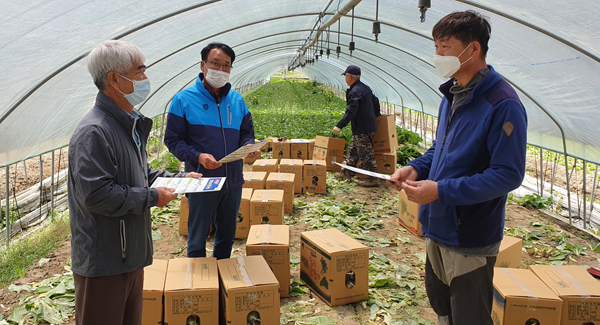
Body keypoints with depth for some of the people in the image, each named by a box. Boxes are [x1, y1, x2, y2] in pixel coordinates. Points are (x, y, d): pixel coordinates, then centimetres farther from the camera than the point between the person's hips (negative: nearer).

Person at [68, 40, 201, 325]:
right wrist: (152, 198, -19)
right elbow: (96, 195, -27)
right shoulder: (93, 132, -22)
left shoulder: (130, 125, 13)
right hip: (103, 261, -10)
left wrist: (179, 179, 9)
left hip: (130, 252, 10)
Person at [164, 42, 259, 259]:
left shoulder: (237, 99, 7)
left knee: (227, 235, 19)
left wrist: (249, 147, -10)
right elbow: (173, 140, -7)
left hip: (233, 180, 5)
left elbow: (246, 132, 14)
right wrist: (198, 157, -23)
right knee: (197, 239, 9)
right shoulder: (184, 99, -7)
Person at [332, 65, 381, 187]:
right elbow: (375, 102, 22)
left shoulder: (355, 92, -20)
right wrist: (376, 115, 37)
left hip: (362, 129, -10)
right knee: (353, 149, 19)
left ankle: (372, 179, 2)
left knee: (365, 154, -4)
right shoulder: (365, 87, 11)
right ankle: (348, 172, 30)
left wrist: (339, 126, -29)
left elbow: (350, 112, -27)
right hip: (369, 125, 10)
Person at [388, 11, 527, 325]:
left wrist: (442, 191, -27)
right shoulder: (452, 95, 7)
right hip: (438, 229, 8)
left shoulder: (503, 104, -21)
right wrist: (416, 168, -2)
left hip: (470, 239, -8)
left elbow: (508, 174, -23)